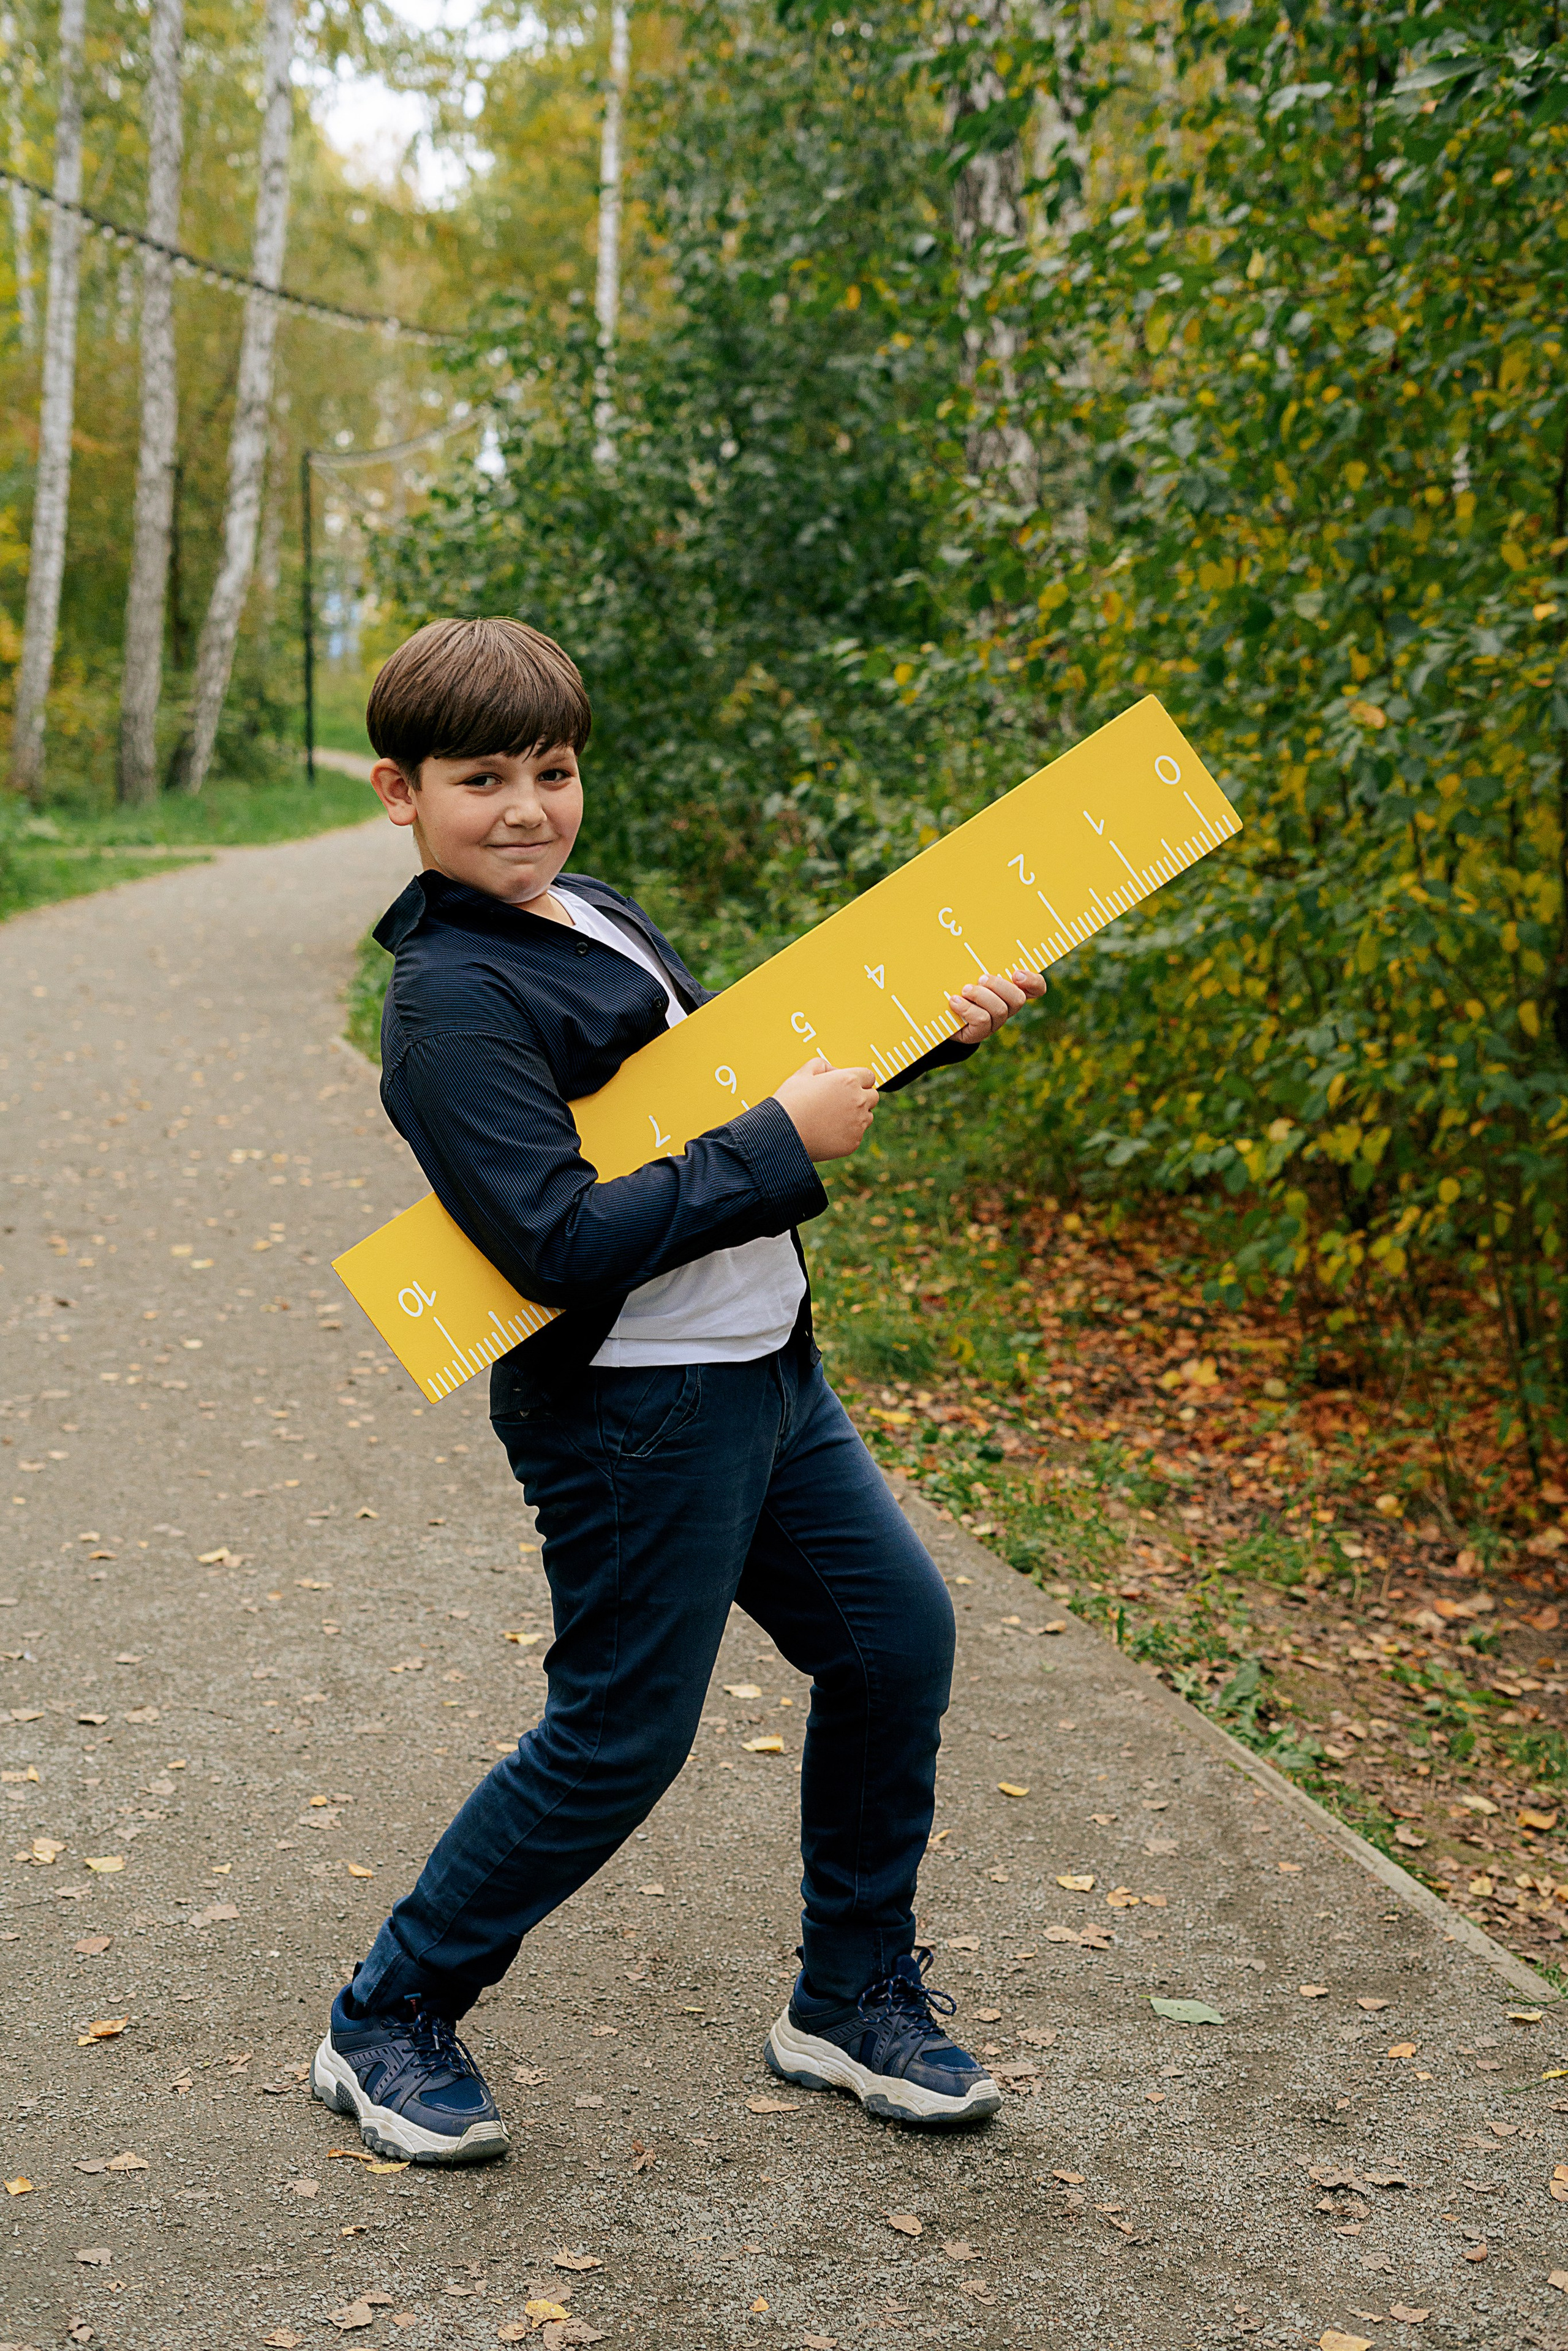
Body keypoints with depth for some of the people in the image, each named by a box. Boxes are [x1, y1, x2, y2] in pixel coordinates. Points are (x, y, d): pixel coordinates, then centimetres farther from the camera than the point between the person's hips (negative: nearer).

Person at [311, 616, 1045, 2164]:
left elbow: (730, 1082, 20)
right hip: (632, 1414, -9)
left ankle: (853, 1997, 29)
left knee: (899, 1635, 12)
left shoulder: (595, 917, 10)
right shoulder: (453, 1003, -19)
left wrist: (924, 1034, 8)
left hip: (766, 1371, 9)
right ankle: (385, 2027, 22)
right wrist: (786, 1146, -23)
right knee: (618, 1744, 1)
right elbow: (561, 1244, -27)